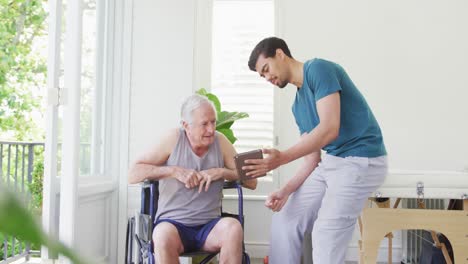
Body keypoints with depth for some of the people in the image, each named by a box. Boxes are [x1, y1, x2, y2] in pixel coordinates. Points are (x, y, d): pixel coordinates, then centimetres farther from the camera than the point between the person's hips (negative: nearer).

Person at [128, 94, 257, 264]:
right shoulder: (175, 138, -4)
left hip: (209, 226, 2)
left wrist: (222, 172, -12)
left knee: (233, 227, -31)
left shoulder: (220, 141, 2)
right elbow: (133, 174, -8)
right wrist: (174, 171, -18)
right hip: (173, 224, -2)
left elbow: (252, 182, 5)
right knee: (163, 235, -36)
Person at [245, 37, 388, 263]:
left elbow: (330, 128, -23)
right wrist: (285, 191, -1)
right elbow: (313, 158, 12)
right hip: (331, 161, 9)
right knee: (284, 221, 8)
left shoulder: (318, 69, -12)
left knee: (325, 239, -11)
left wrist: (282, 158, -26)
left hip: (361, 161, -9)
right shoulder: (298, 105, 14)